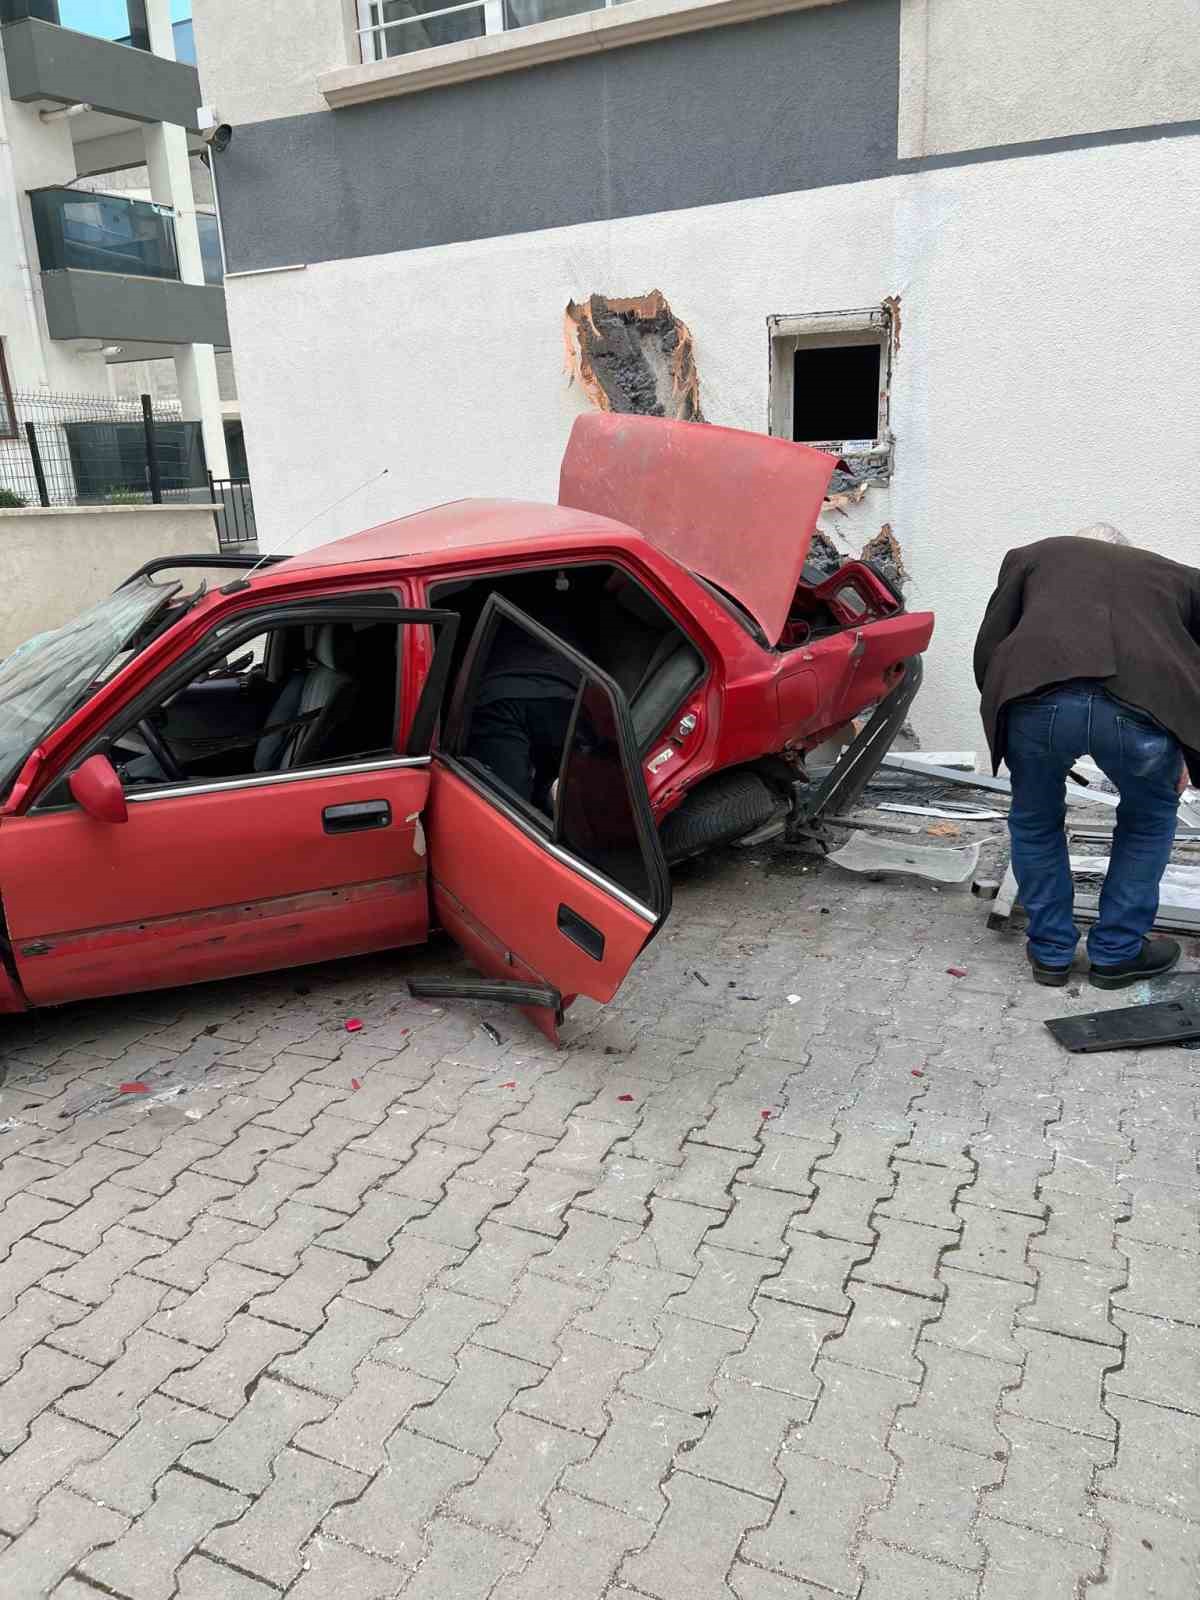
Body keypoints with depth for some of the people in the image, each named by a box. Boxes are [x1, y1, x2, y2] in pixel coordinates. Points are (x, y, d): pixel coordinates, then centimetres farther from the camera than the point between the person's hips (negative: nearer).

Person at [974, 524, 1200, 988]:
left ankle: (1050, 951, 36)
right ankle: (1117, 953, 37)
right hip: (1142, 703, 1)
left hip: (1038, 696, 0)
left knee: (1035, 823, 29)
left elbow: (987, 651, 21)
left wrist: (1003, 715, 34)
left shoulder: (1033, 555, 31)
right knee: (1149, 822, 31)